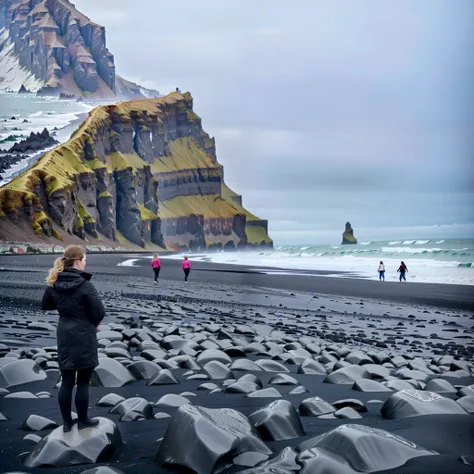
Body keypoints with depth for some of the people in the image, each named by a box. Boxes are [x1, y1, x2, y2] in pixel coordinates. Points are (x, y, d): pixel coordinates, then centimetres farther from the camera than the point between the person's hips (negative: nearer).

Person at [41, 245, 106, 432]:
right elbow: (100, 313, -19)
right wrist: (93, 323, 2)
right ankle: (83, 421, 18)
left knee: (66, 382, 12)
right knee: (82, 382, 7)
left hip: (64, 337, 6)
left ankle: (66, 422, 21)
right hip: (84, 338, -6)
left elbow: (45, 306, 15)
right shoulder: (85, 285, -19)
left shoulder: (54, 284, 0)